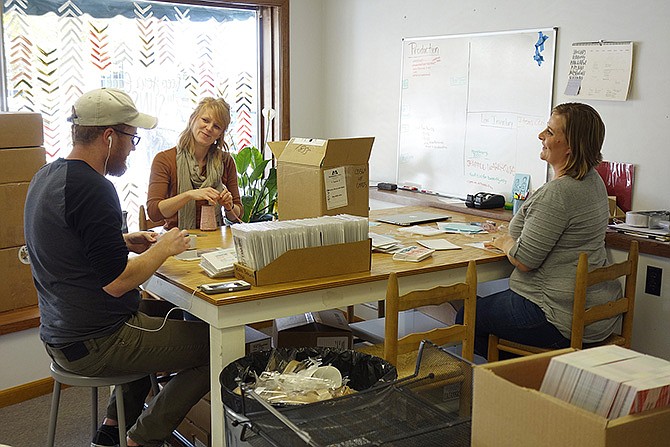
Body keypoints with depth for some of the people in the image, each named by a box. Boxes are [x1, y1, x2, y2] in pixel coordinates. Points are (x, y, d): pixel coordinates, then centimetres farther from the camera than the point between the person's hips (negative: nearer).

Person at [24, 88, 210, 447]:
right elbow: (116, 282, -25)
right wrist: (163, 249, -11)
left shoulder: (46, 176, 8)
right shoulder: (93, 188, -23)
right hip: (95, 345, -10)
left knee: (164, 316, 32)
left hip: (59, 336, 10)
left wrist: (123, 242, 11)